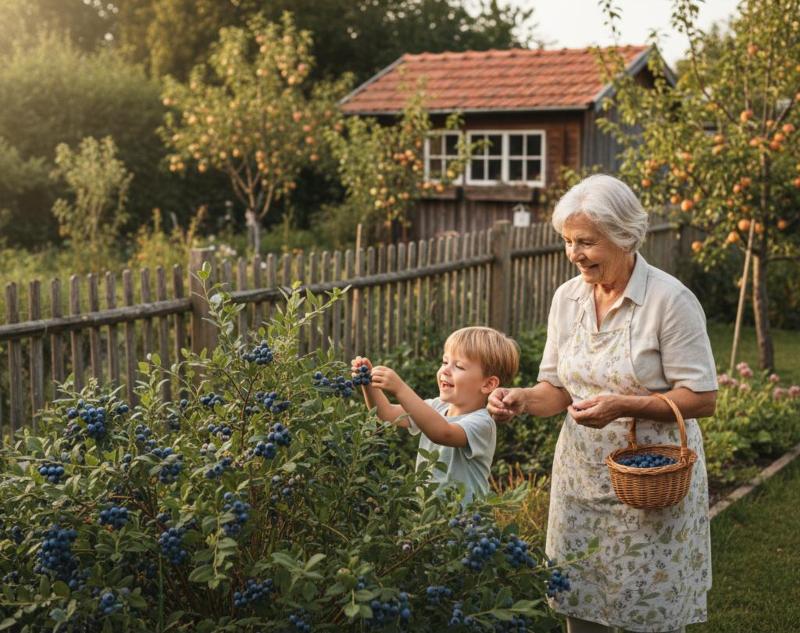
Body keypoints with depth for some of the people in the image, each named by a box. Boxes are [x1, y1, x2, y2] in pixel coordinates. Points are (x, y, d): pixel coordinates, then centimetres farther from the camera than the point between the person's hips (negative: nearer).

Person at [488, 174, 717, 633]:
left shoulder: (670, 299, -15)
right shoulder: (567, 298, 2)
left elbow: (702, 398, -14)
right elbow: (560, 389, 8)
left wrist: (623, 406, -26)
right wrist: (522, 398, -13)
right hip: (582, 478, 5)